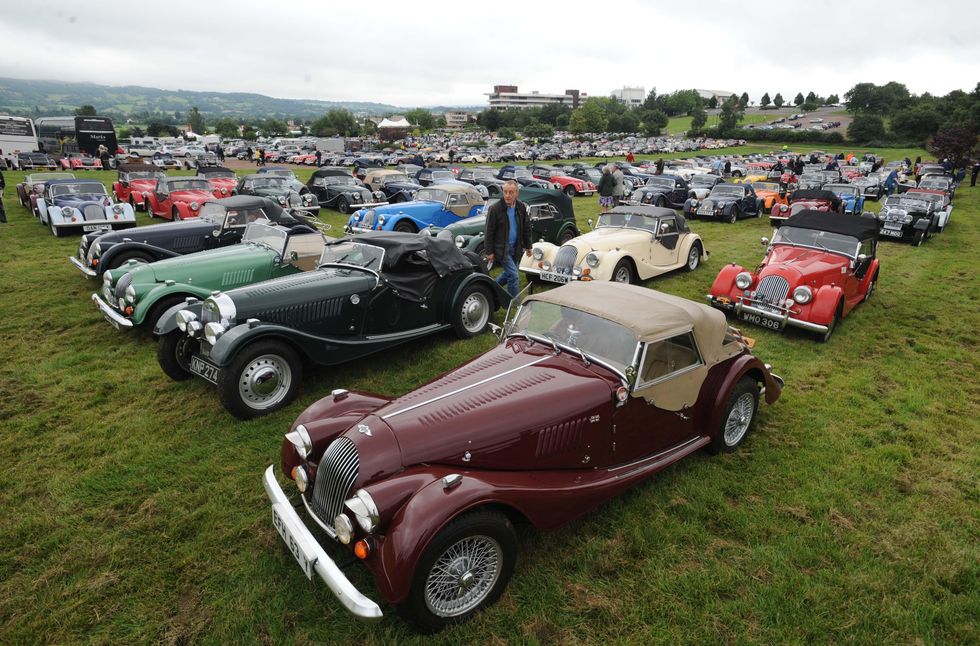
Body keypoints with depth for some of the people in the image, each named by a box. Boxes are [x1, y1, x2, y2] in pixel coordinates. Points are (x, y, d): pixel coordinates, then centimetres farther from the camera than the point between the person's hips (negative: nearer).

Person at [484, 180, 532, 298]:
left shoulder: (521, 207, 1)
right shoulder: (495, 209, -13)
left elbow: (526, 228, 11)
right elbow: (489, 232, -10)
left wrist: (528, 246, 12)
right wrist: (489, 252, -10)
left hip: (516, 248, 6)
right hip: (502, 248, -6)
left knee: (509, 273, 16)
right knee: (514, 276, -8)